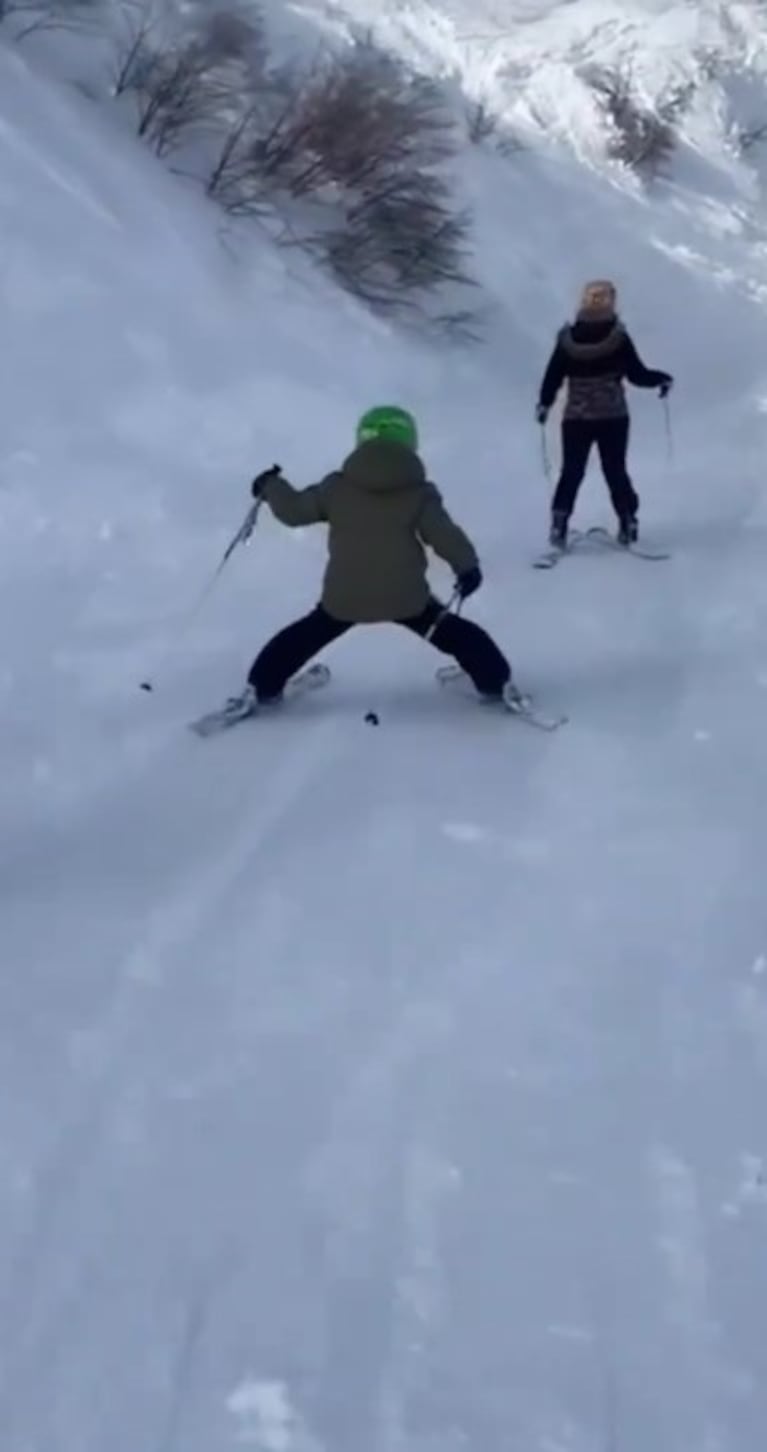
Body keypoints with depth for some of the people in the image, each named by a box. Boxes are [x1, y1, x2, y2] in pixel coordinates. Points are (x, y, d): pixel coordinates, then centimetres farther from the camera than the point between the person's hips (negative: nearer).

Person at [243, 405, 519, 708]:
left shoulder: (336, 487, 3)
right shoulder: (419, 493, -2)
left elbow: (294, 510, 12)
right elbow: (445, 535, -6)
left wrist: (271, 486, 31)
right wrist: (468, 566, 9)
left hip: (343, 598, 2)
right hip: (406, 598, -1)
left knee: (304, 636, 24)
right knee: (458, 635, 16)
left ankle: (261, 689, 27)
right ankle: (498, 685, 15)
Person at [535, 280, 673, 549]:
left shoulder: (567, 340, -5)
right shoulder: (618, 339, -10)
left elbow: (552, 378, -1)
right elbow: (637, 374, -5)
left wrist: (544, 404, 14)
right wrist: (661, 379, 13)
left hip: (575, 418, 1)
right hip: (613, 417, -1)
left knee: (572, 472, 8)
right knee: (615, 471, 10)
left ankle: (559, 524, 0)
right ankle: (628, 522, 11)